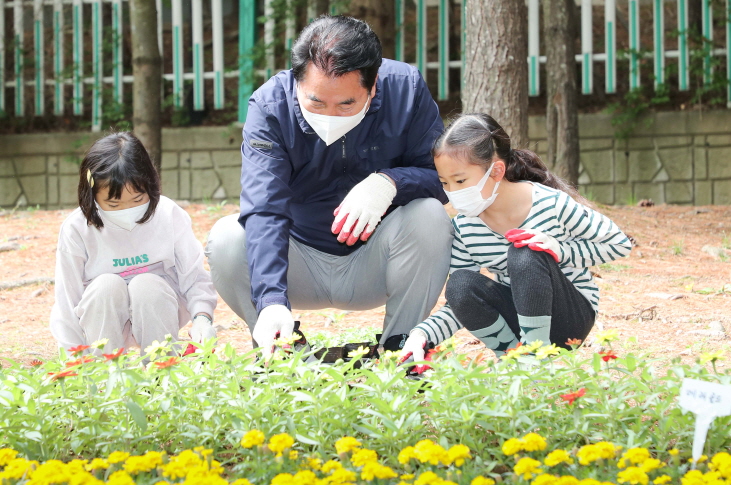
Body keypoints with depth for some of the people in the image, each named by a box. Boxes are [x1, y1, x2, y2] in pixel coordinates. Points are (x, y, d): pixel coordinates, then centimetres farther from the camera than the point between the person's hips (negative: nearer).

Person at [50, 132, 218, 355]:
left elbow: (194, 277, -11)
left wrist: (202, 317, -29)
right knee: (107, 285, -30)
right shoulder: (75, 230, -15)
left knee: (146, 285, -30)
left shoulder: (169, 216, -14)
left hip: (158, 308, 0)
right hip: (102, 318, 0)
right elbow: (67, 301, -11)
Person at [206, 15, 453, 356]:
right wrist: (271, 300, -45)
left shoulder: (406, 89, -16)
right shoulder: (269, 106, -20)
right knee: (226, 240, -27)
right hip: (300, 269, 0)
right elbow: (263, 210, -30)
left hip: (374, 264, 0)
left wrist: (390, 182, -37)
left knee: (429, 217, -28)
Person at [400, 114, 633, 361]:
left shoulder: (552, 204, -20)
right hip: (519, 315, 4)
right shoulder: (463, 227, -9)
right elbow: (457, 305, -5)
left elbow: (620, 243, -10)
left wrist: (561, 250, -25)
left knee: (524, 255, -32)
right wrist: (421, 334, -26)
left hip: (573, 314, -4)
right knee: (460, 285, -25)